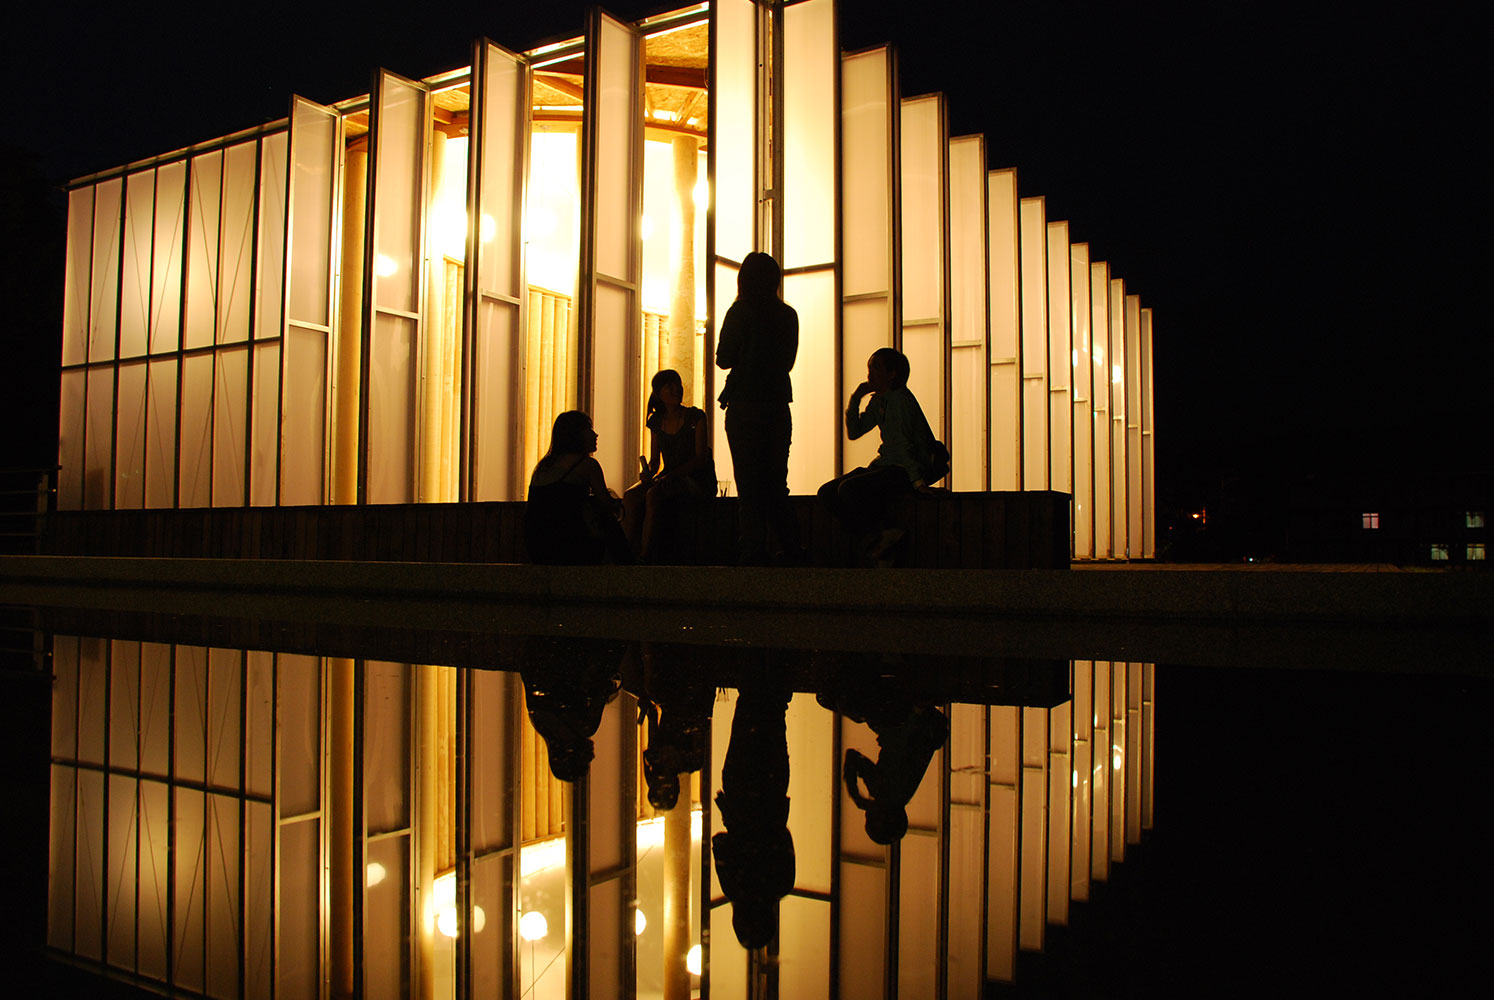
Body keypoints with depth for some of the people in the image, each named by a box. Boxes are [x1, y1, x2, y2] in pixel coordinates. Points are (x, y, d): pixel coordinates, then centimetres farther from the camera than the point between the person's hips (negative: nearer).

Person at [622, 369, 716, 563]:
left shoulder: (695, 416, -4)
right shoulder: (656, 421, 11)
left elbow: (700, 458, -11)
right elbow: (654, 460, 14)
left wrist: (671, 474, -23)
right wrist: (647, 472, -10)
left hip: (697, 480, -5)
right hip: (670, 479, 5)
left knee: (653, 495, -33)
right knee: (630, 496, -24)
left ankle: (645, 557, -33)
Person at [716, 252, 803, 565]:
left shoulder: (740, 312, -8)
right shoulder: (788, 314, 5)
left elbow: (724, 359, -4)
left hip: (745, 405, -4)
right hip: (779, 402, 4)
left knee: (750, 484, 0)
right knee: (775, 483, 12)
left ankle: (753, 551, -1)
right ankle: (790, 548, 11)